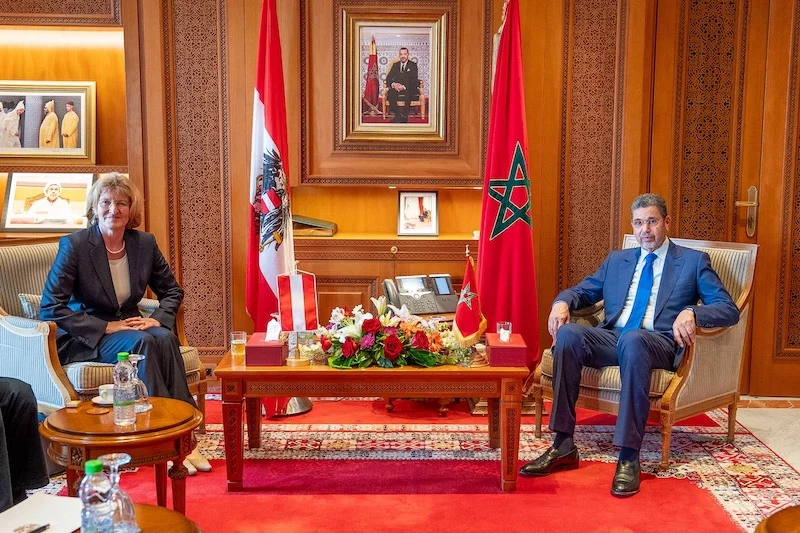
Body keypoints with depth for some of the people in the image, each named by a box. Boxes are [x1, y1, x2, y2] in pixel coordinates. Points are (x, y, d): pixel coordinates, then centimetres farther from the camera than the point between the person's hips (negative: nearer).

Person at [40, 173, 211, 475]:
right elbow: (50, 308, -15)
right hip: (85, 337, -4)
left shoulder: (144, 243, 1)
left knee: (165, 339, -29)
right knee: (142, 343, -33)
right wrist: (106, 327, -21)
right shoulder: (74, 245, -11)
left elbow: (172, 290, 14)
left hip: (130, 326, 4)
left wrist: (159, 319, -8)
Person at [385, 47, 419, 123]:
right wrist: (393, 84, -14)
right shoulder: (395, 65, 19)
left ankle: (404, 116, -31)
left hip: (408, 89, -3)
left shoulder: (413, 65, 10)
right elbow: (388, 78, 10)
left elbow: (414, 80, -3)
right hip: (396, 88, 3)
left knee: (408, 93, -38)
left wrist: (404, 86, -20)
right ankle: (396, 116, -28)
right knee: (390, 93, -32)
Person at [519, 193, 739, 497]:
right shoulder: (617, 260, 25)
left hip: (659, 343, -4)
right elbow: (583, 291, 25)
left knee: (632, 339, -40)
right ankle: (563, 446, -27)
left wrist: (690, 312, -20)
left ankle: (629, 457, -38)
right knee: (568, 332, -28)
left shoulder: (693, 261, 12)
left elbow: (729, 309, 3)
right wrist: (562, 302, -2)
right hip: (611, 338, 4)